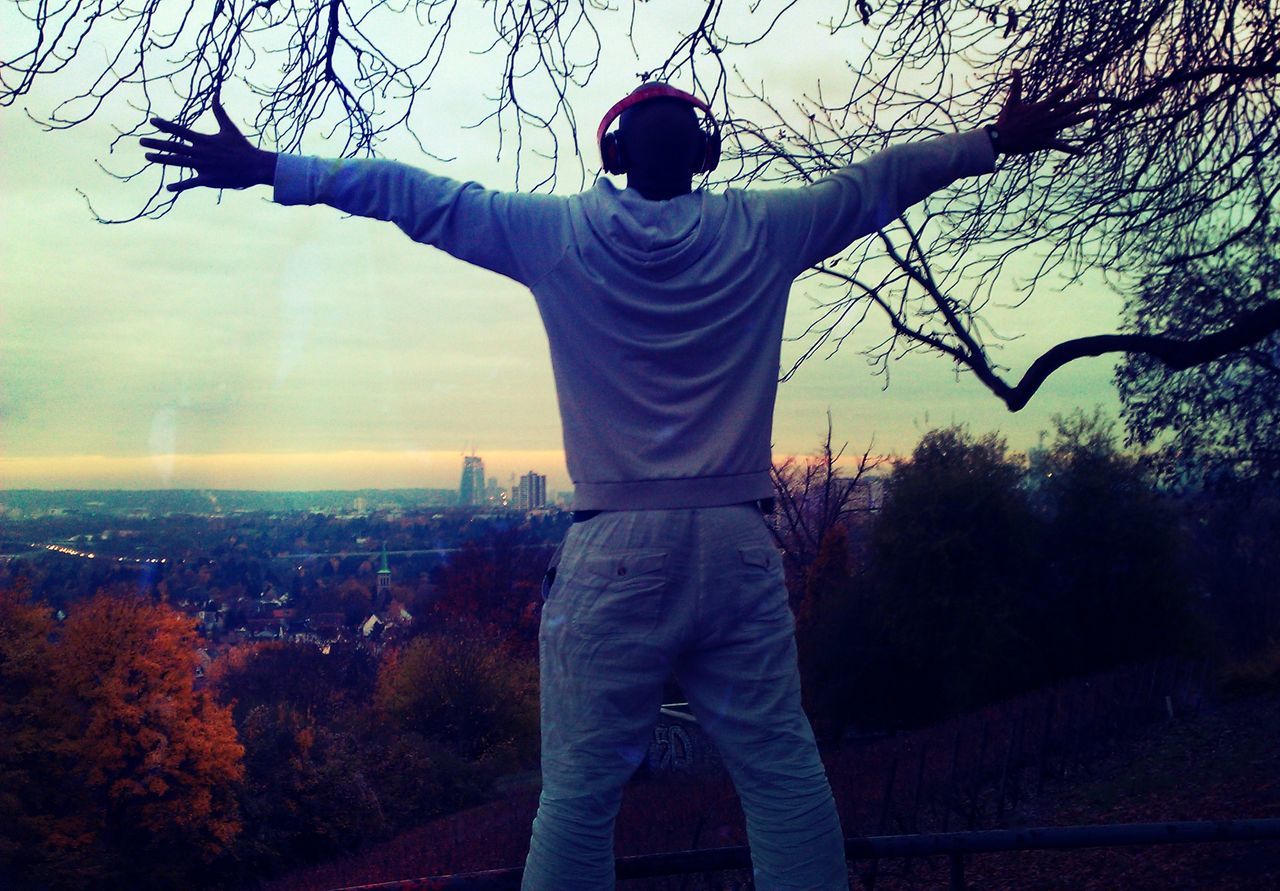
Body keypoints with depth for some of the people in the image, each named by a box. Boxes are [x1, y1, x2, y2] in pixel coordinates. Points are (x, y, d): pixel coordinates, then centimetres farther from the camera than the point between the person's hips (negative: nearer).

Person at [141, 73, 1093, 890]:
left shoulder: (557, 232, 4)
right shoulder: (763, 229, 8)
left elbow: (416, 194, 10)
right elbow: (879, 180, 21)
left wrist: (266, 168, 18)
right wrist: (996, 140, 37)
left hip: (615, 554, -1)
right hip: (738, 548, 2)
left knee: (580, 789, 3)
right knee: (785, 774, 6)